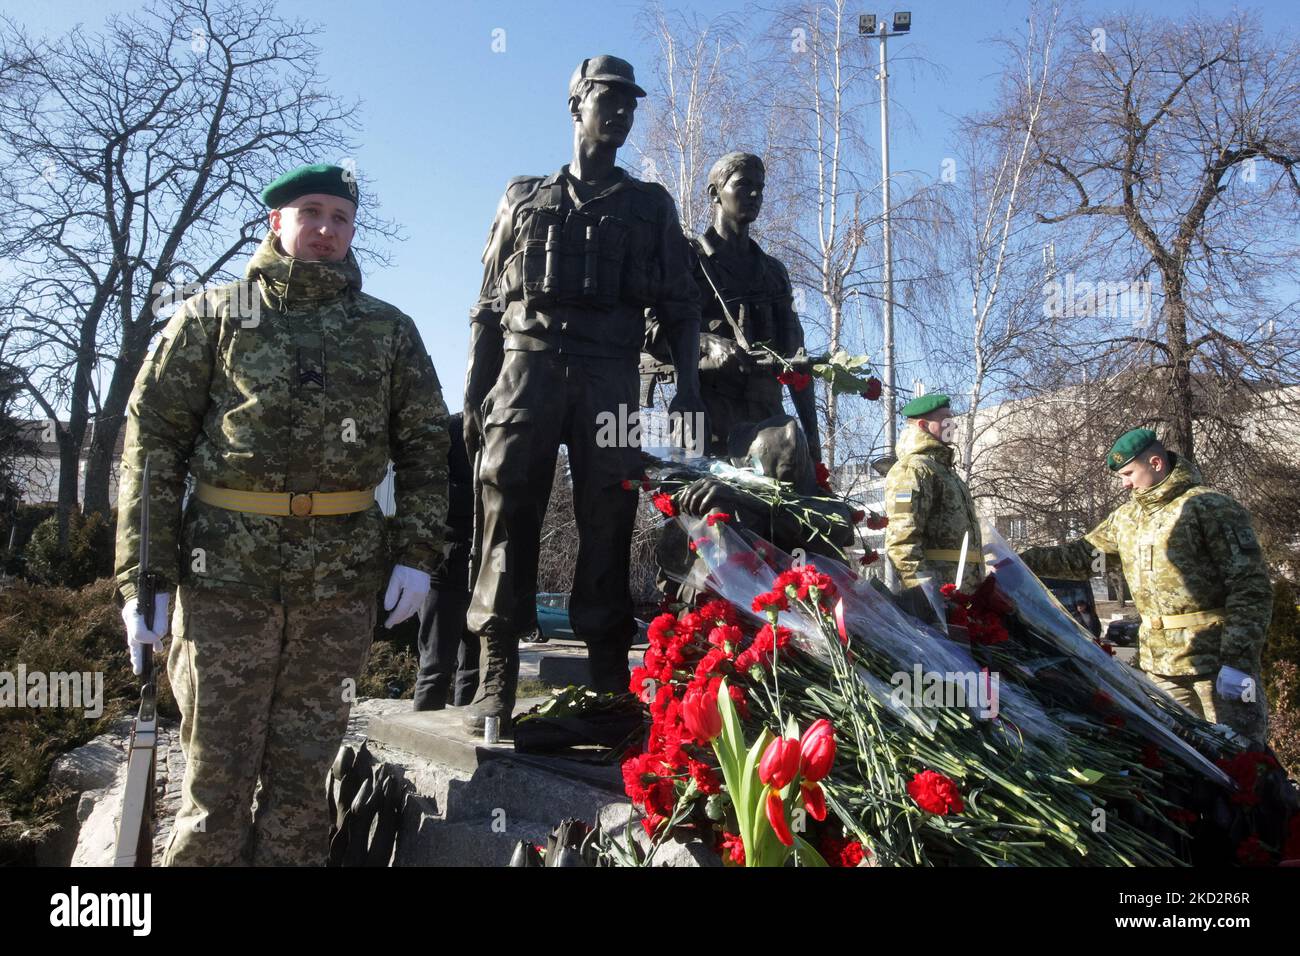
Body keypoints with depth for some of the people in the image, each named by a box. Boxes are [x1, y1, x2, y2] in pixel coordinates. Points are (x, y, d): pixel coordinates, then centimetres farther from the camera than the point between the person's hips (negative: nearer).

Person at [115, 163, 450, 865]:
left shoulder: (389, 331, 12)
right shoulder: (213, 316, 8)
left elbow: (425, 445, 10)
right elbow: (152, 441, 3)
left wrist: (417, 553, -2)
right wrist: (144, 577, -5)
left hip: (343, 578, 2)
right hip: (225, 570, -1)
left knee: (302, 771, 10)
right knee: (217, 770, 5)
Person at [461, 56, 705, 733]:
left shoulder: (650, 206, 20)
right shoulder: (525, 199, 21)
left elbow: (680, 306, 13)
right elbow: (489, 305, 16)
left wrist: (687, 388, 0)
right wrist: (473, 394, 7)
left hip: (611, 376, 0)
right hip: (527, 366, 0)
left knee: (608, 520, -3)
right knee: (508, 512, -7)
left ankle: (609, 667, 3)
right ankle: (496, 676, -5)